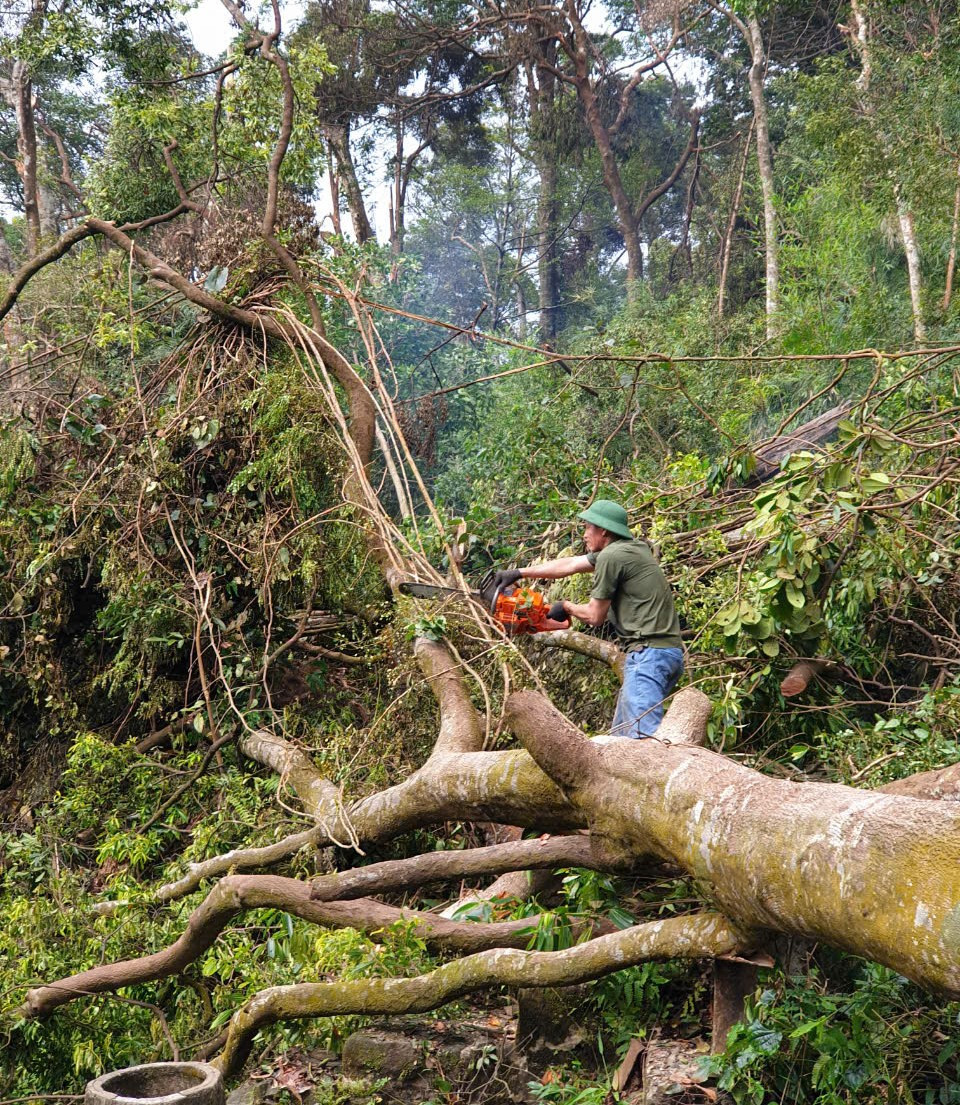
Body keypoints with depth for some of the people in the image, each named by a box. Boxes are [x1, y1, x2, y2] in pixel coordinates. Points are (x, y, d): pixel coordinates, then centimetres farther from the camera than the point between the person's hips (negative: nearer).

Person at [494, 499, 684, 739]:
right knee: (620, 736, 12)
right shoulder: (631, 548, 19)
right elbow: (569, 564, 26)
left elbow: (595, 616, -3)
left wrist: (566, 607, 16)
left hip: (649, 653, -10)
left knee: (643, 735, -20)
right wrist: (520, 573, 30)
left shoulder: (610, 556, -9)